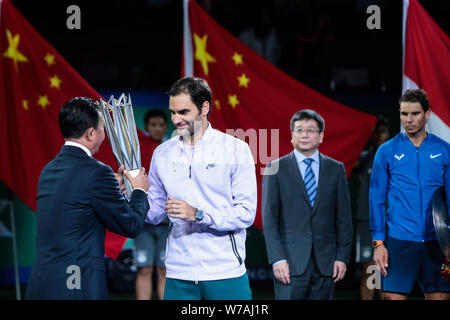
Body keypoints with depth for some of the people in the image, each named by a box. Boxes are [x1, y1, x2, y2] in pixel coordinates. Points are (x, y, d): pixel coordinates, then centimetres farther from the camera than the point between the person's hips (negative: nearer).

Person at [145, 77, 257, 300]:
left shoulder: (235, 149, -2)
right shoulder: (162, 154, 9)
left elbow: (246, 213, -7)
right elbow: (155, 212, 13)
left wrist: (198, 214, -18)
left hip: (226, 273, -3)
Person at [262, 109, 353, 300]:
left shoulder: (336, 169, 10)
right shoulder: (276, 169, 4)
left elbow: (344, 217, 9)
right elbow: (269, 217, -1)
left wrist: (342, 257, 1)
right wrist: (277, 259, -10)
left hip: (325, 261, 2)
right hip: (291, 261, -2)